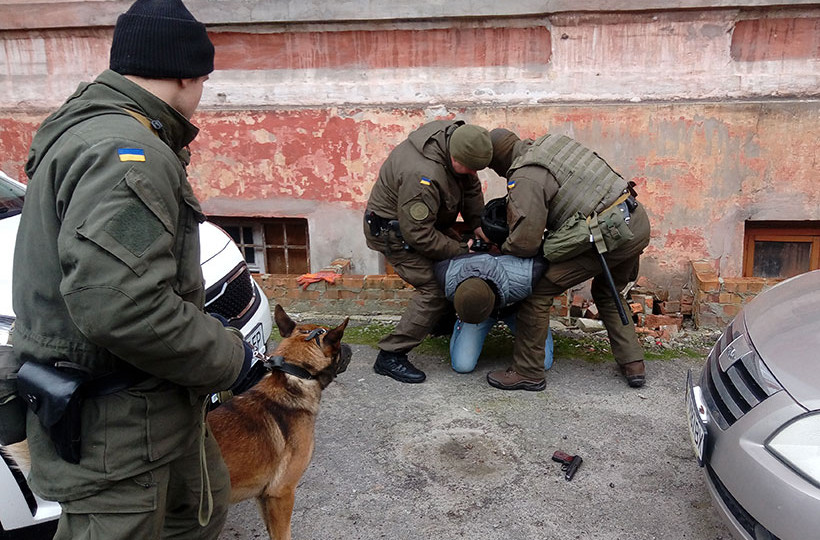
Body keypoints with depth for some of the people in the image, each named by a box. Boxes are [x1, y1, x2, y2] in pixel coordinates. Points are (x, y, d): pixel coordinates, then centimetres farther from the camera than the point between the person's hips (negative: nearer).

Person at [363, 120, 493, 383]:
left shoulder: (455, 135, -13)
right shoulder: (422, 176, -40)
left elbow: (470, 185, 4)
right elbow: (419, 235, -32)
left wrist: (477, 224, -2)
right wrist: (462, 251, -22)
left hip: (425, 219, 9)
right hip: (395, 230, -9)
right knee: (434, 290, -15)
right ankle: (390, 356, -8)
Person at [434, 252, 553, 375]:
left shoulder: (521, 282, -47)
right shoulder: (449, 281, -40)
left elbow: (540, 261, -27)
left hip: (515, 307, 0)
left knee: (543, 362, -6)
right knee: (462, 365, -12)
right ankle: (460, 325, 20)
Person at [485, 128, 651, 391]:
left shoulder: (525, 178, -10)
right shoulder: (551, 142, 16)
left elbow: (525, 242, -14)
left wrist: (501, 250, 8)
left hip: (607, 234, -9)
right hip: (639, 223, 9)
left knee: (539, 291, 1)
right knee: (608, 293, 32)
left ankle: (527, 373, 10)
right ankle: (633, 364, 30)